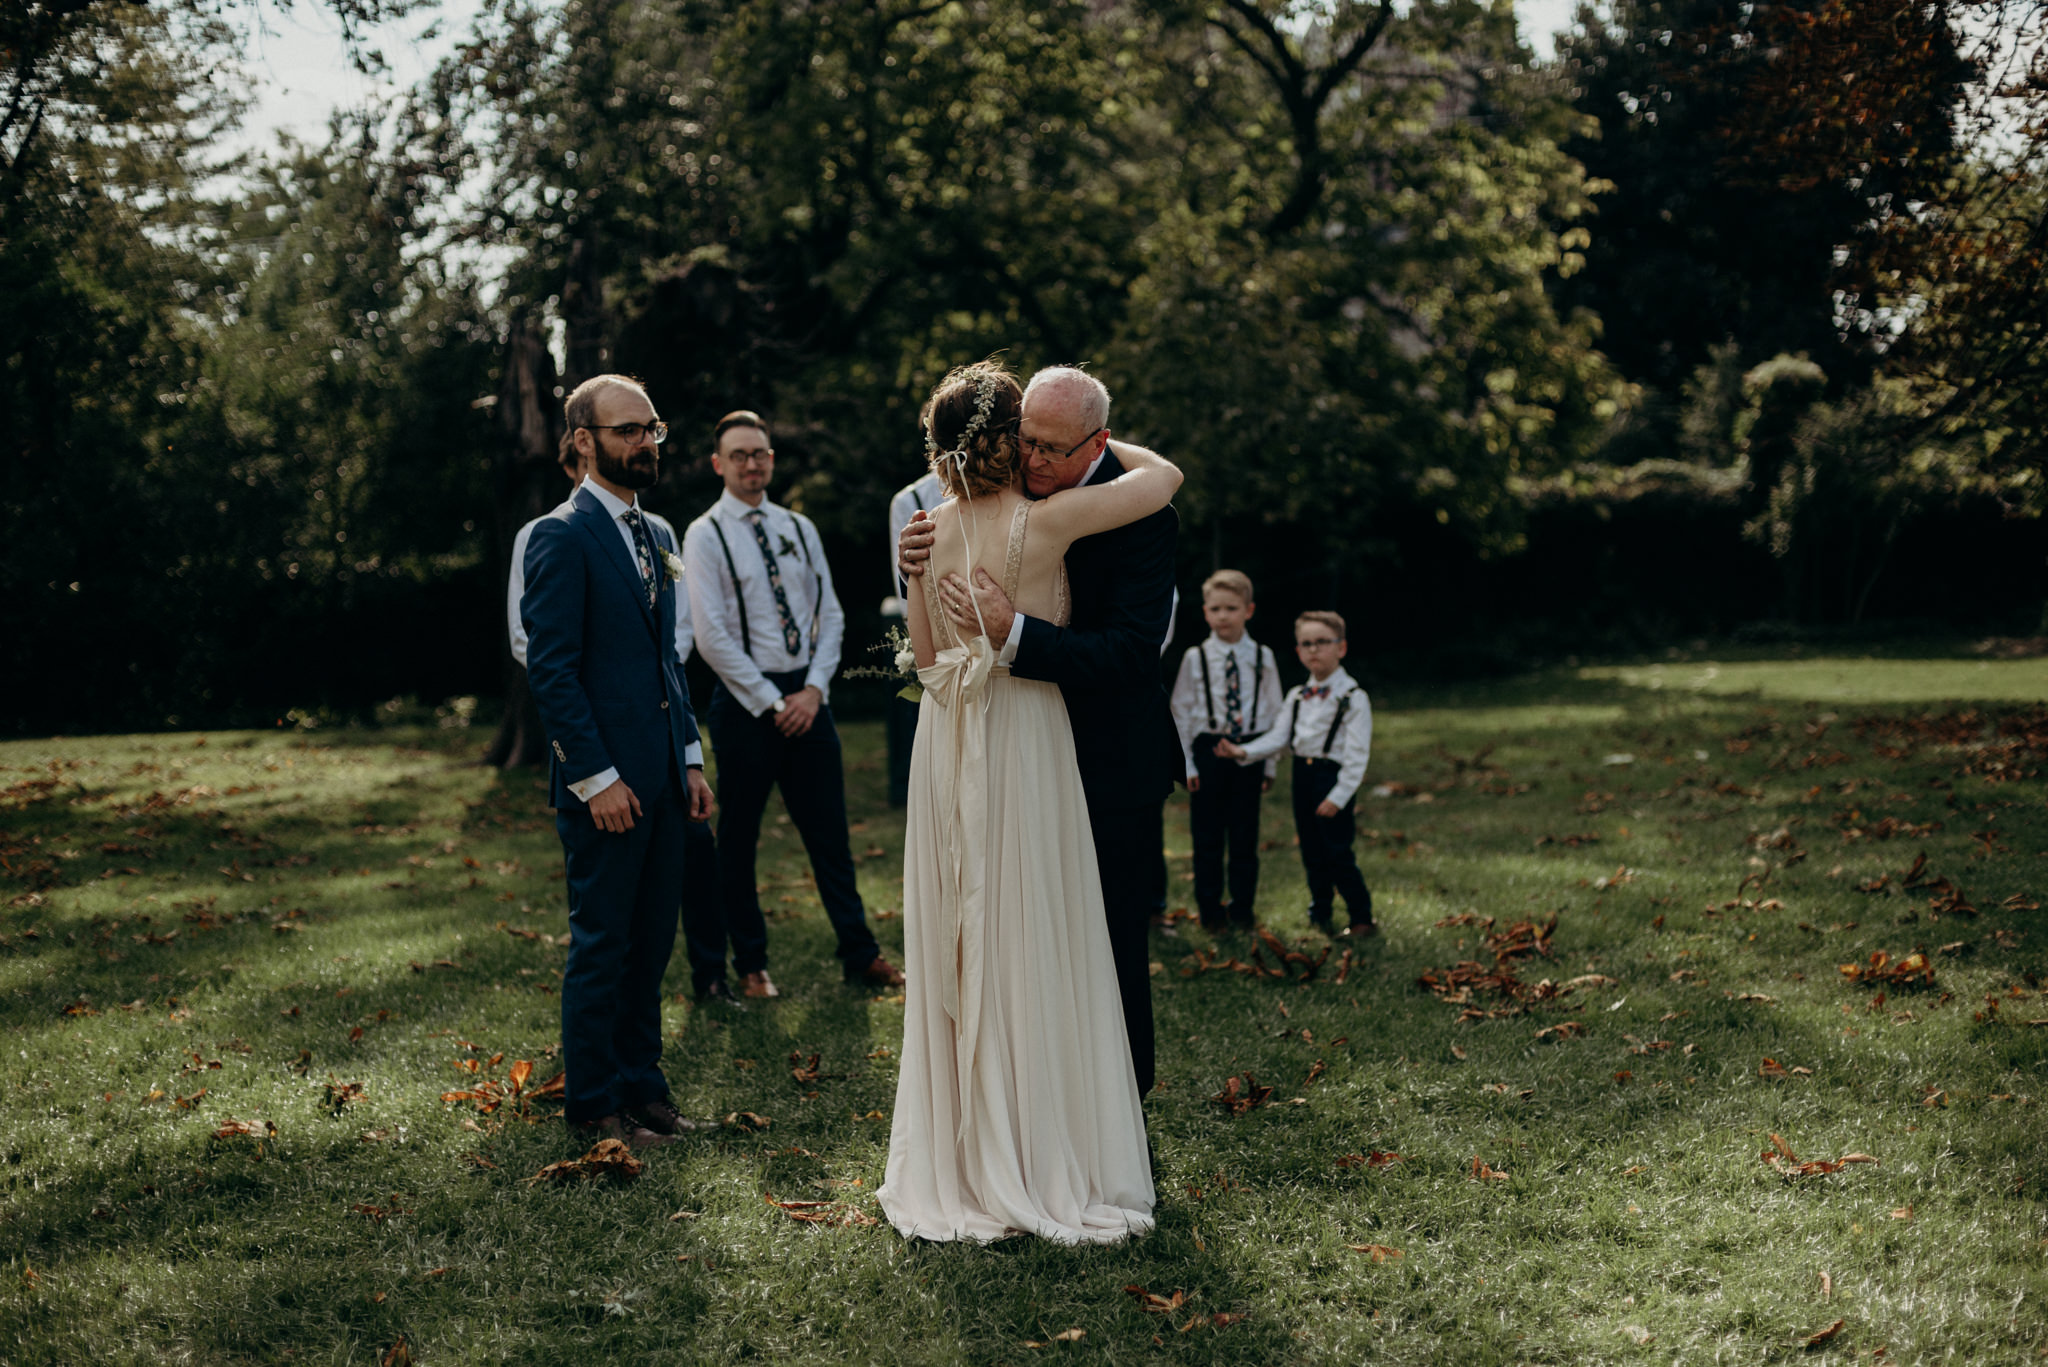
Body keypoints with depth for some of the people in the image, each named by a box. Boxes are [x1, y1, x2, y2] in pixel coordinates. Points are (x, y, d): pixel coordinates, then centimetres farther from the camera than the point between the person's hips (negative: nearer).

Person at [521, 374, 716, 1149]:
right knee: (602, 947, 0)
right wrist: (596, 778, -18)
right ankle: (593, 1104, 11)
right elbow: (551, 669, -15)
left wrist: (691, 757, 14)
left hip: (662, 774, 8)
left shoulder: (654, 536, 16)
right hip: (605, 781, -8)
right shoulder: (562, 538, -10)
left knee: (651, 943, 13)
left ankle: (640, 1085, 23)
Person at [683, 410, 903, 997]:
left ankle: (860, 955, 15)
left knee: (829, 830, 8)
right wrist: (771, 702, -12)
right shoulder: (705, 536, -5)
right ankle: (750, 964, 17)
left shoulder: (799, 529, 11)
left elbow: (829, 614, 10)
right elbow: (713, 637, -11)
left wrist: (814, 689, -4)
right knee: (739, 838, 5)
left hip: (805, 698, 4)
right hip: (745, 701, -4)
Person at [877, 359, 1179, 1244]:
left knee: (956, 954, 11)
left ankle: (957, 1164, 19)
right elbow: (1165, 475, -6)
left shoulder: (928, 531, 3)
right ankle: (1039, 1168, 8)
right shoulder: (1042, 523, -14)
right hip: (1024, 737, -5)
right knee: (1031, 954, 2)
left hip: (945, 740, 6)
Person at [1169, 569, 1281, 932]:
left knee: (1245, 834, 5)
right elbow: (1181, 712, 2)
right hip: (1208, 749, -1)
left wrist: (1269, 763, 4)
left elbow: (1273, 712, 8)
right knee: (1207, 834, 3)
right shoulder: (1195, 657, -1)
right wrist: (1187, 763, -3)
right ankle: (1210, 909, 15)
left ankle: (1243, 908, 17)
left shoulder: (1262, 658, 3)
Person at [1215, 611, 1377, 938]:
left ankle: (1362, 919, 6)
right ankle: (1319, 913, 29)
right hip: (1302, 774, 6)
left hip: (1333, 774, -6)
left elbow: (1357, 754, -13)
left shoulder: (1353, 698, -10)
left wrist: (1338, 796, -18)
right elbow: (1279, 737, 9)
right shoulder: (1296, 697, 9)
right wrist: (1244, 751, -8)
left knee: (1339, 854, -5)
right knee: (1312, 852, 14)